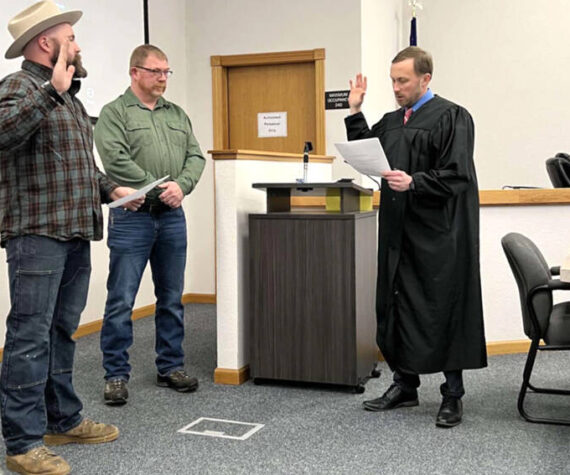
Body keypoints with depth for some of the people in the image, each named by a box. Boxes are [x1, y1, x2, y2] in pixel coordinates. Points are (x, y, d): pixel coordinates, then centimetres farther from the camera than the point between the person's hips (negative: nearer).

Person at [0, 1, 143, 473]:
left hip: (76, 235, 9)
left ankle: (64, 420, 26)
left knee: (62, 332, 15)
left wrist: (111, 188, 16)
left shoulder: (69, 97, 20)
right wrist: (51, 91, -31)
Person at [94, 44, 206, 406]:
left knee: (172, 298, 11)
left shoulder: (177, 115, 16)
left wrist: (180, 186, -11)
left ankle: (171, 367, 23)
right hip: (132, 216, -5)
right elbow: (115, 160, -14)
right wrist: (158, 188, -16)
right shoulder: (115, 113, -1)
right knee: (121, 301, -2)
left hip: (172, 216, 5)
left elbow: (196, 157, 9)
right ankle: (117, 374, 8)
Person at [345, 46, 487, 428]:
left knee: (442, 310, -1)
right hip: (399, 232, 7)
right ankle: (405, 385, 24)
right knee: (398, 307, 11)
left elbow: (456, 176, -13)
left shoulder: (452, 117, -6)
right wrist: (356, 113, 11)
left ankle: (453, 395, 12)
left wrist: (414, 183, -26)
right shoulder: (392, 122, 15)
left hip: (438, 235, -7)